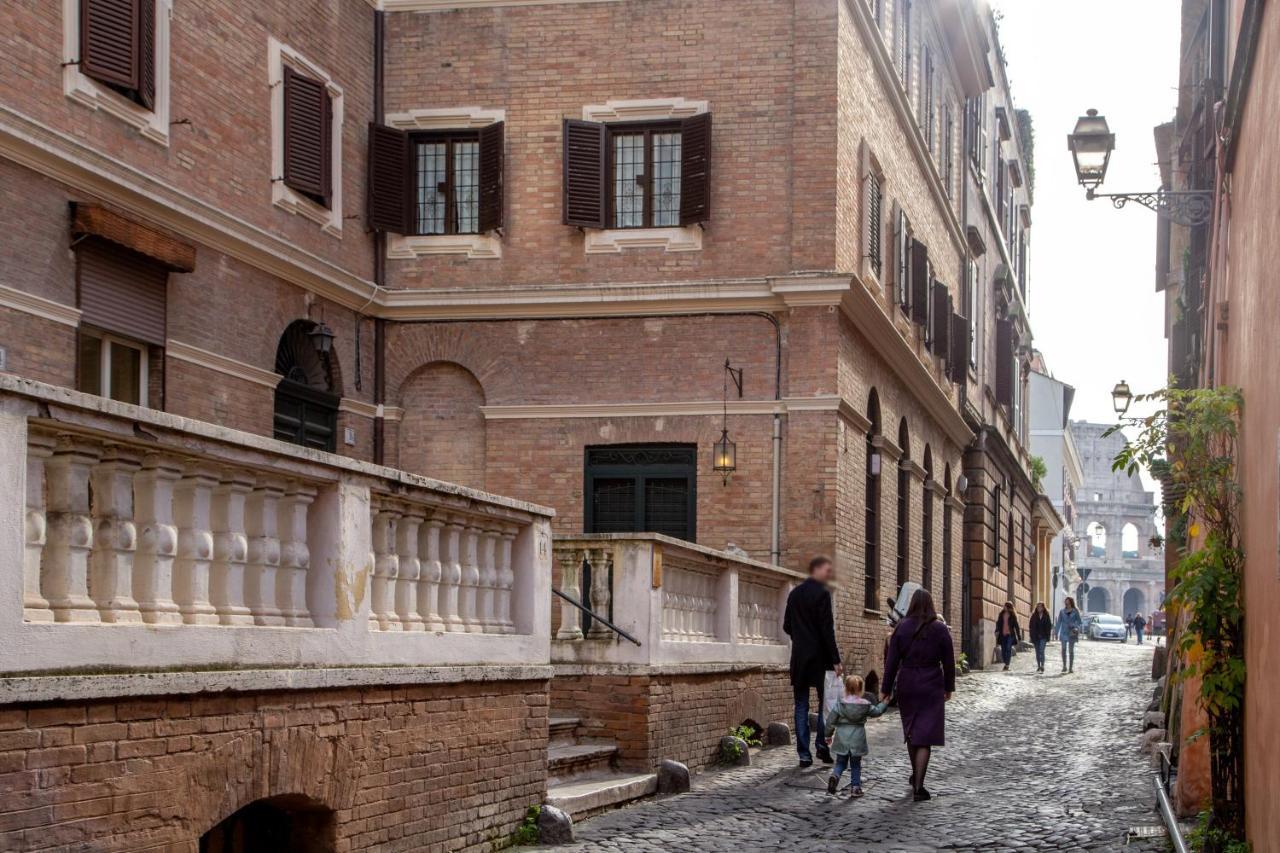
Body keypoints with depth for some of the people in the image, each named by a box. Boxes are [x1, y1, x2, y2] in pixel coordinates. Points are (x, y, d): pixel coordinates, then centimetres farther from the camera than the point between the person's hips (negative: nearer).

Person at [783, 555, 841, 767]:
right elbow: (827, 629, -15)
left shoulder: (794, 594, 10)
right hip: (819, 657, -5)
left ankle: (804, 754, 3)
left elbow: (787, 626, 13)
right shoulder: (822, 593, -10)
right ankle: (821, 745, -1)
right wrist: (835, 660, -13)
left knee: (801, 706, 5)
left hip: (799, 657, 5)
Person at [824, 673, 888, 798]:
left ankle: (835, 776, -17)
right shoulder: (865, 705, -3)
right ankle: (855, 787, 11)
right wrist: (885, 703, 31)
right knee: (856, 765, 13)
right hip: (857, 740, 0)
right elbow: (877, 711, 13)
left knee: (840, 762, 11)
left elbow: (830, 720, -6)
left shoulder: (840, 704, -7)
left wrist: (829, 735, 7)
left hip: (842, 740, 0)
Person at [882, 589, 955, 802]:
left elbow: (891, 661, -2)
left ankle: (915, 775, 36)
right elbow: (949, 662, 0)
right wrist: (949, 688, 12)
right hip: (931, 687, -2)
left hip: (906, 685, 2)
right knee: (925, 736, -2)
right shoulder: (940, 629, -5)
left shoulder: (902, 628, -3)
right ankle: (918, 787, -8)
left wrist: (887, 690, 4)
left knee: (911, 731, 21)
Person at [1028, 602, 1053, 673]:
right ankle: (1038, 666, 17)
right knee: (1037, 652, 8)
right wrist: (1032, 637, -1)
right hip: (1036, 637, 3)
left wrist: (1048, 637, -3)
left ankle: (1042, 666, -15)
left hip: (1043, 636, -3)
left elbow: (1049, 626, 3)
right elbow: (1031, 627, 5)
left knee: (1041, 651, -15)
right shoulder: (1034, 616, 6)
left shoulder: (1046, 616, 2)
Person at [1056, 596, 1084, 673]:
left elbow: (1080, 622, 3)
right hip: (1064, 632, 2)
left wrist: (1077, 628, -17)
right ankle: (1064, 666, 10)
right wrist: (1057, 633, 4)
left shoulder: (1075, 612, 2)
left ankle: (1071, 667, 2)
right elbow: (1059, 623, 8)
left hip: (1072, 632, -2)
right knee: (1064, 649, 0)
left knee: (1071, 650, -1)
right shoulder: (1062, 612, 6)